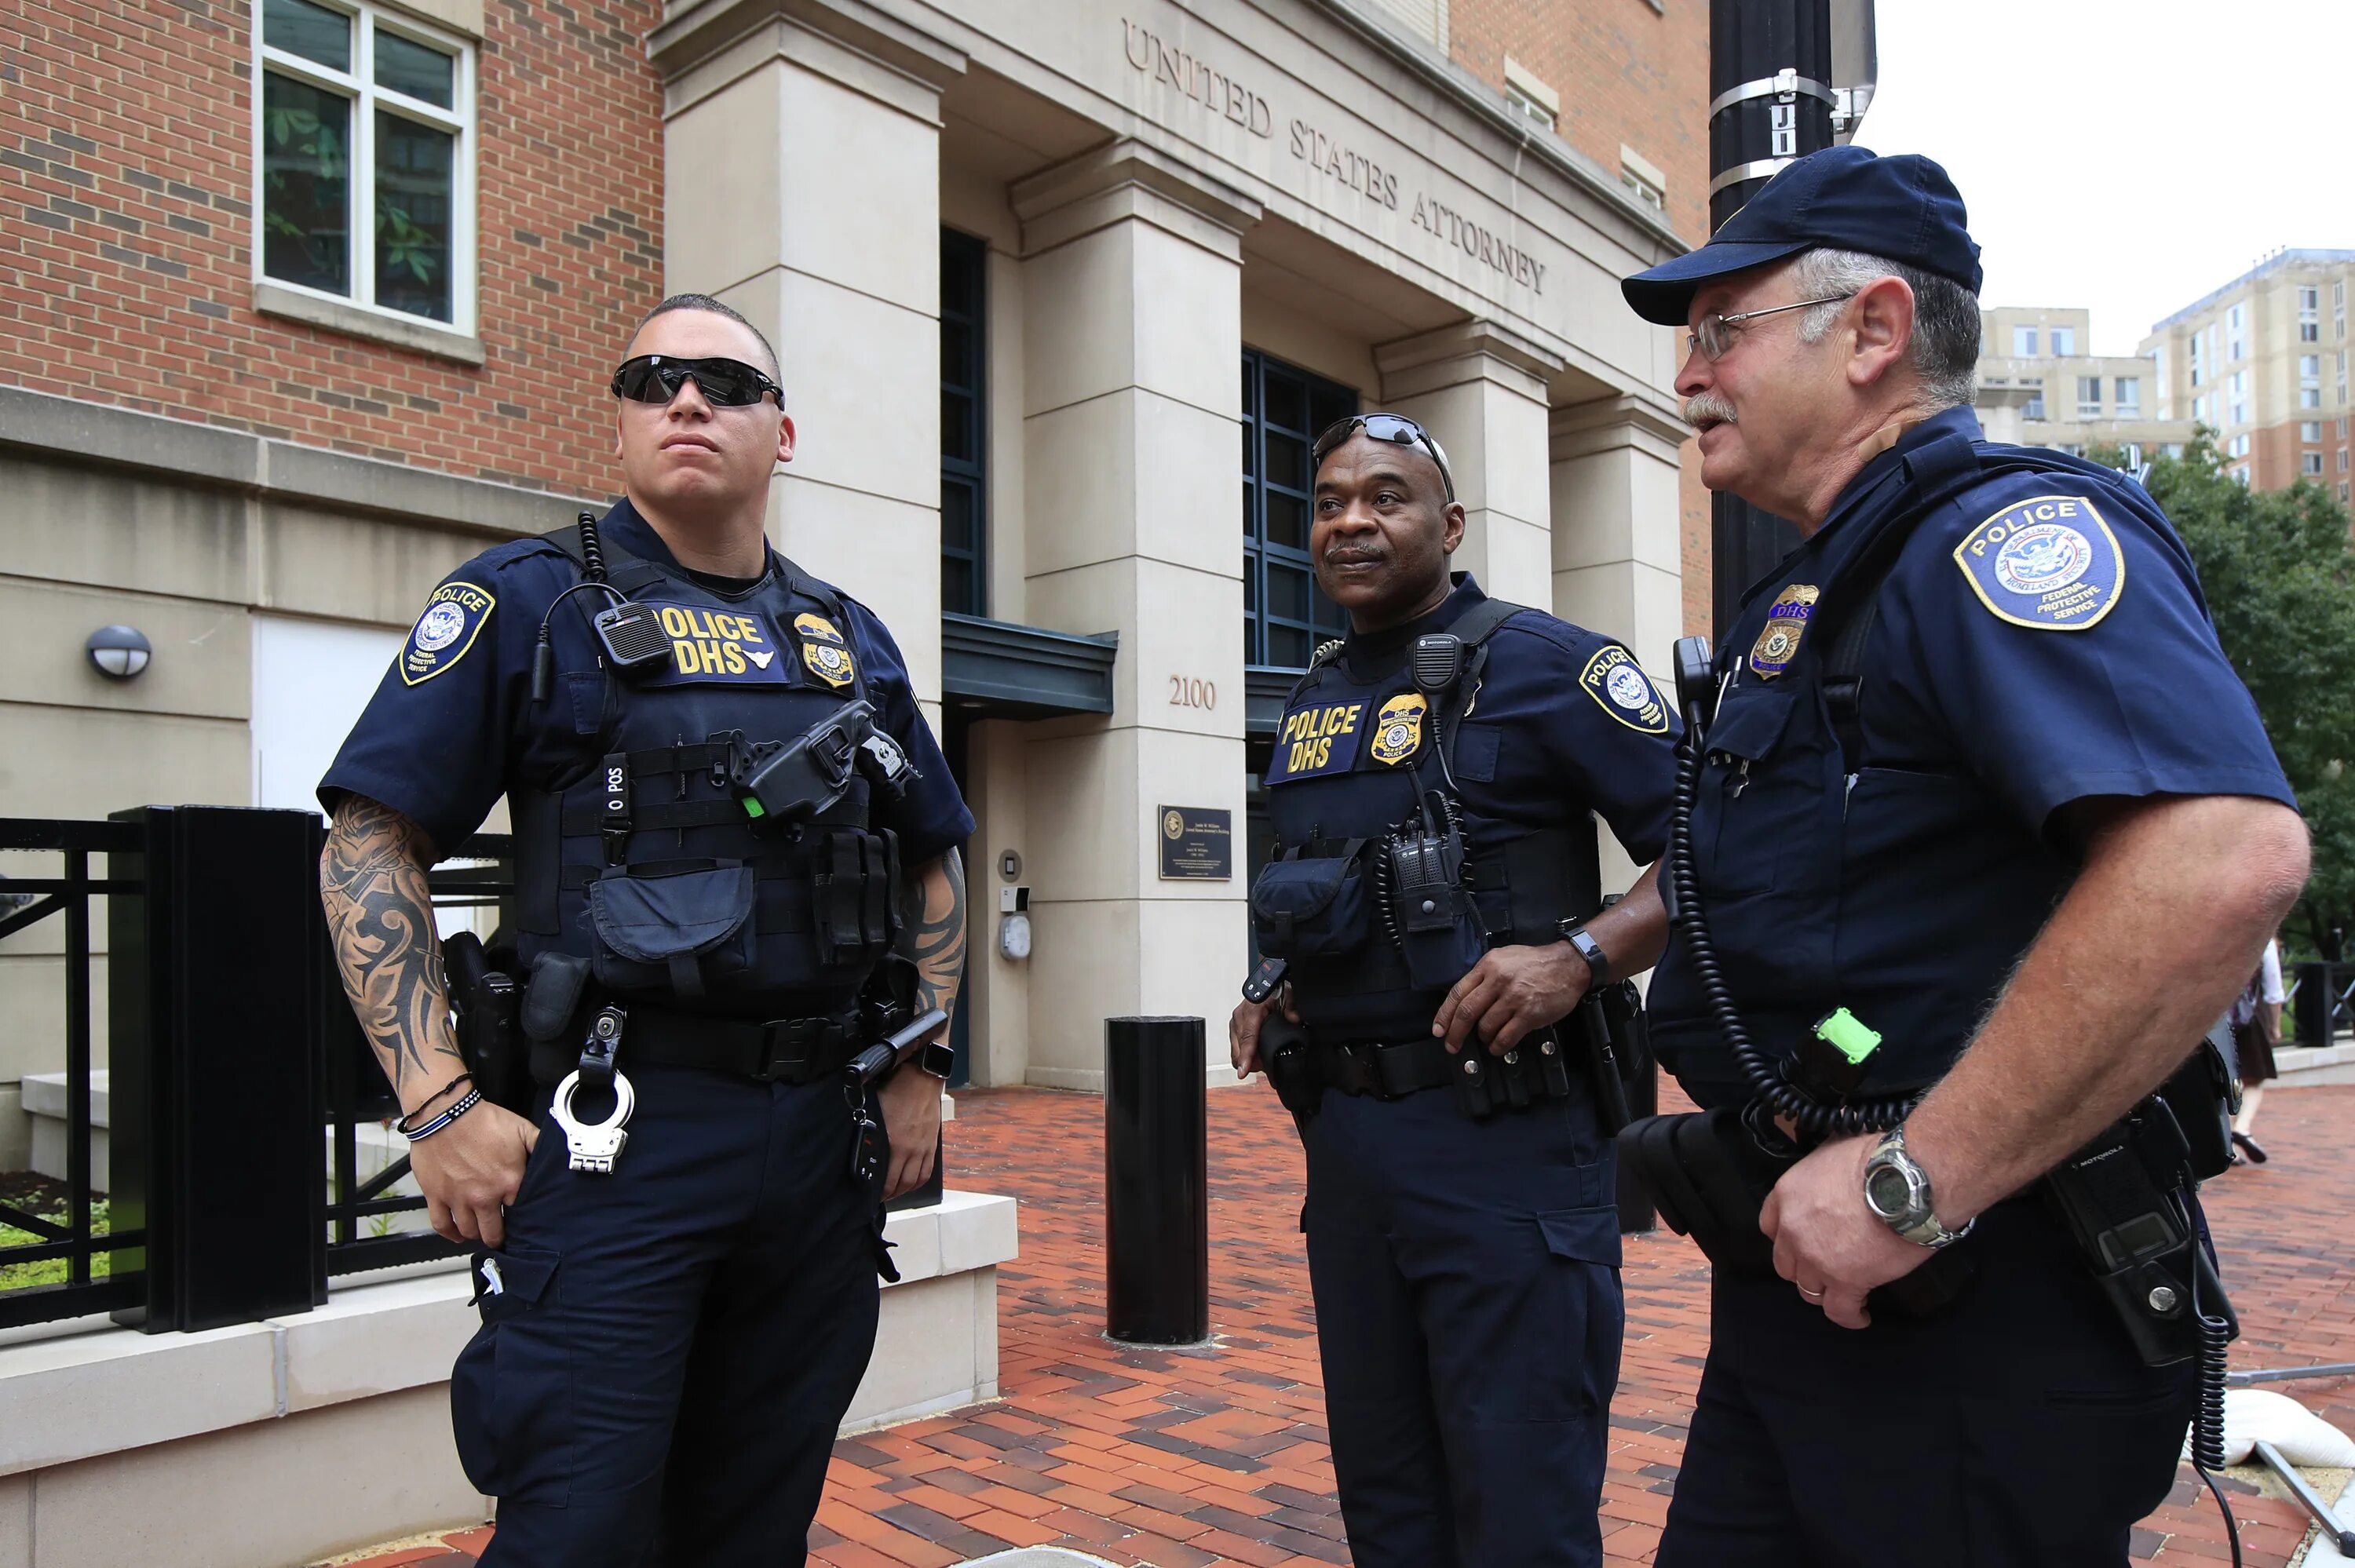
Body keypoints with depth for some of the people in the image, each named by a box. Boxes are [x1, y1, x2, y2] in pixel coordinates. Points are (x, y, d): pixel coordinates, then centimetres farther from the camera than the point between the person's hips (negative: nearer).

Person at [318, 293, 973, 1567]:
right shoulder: (531, 600, -1)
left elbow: (932, 857, 20)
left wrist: (920, 1065, 11)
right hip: (618, 1130, -4)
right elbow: (368, 841, -5)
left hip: (827, 1135, 5)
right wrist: (439, 1106, -12)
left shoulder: (848, 638, 13)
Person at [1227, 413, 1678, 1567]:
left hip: (1499, 1136, -7)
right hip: (1342, 1134, 7)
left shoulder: (1540, 663, -7)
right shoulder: (1311, 702, 14)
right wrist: (1271, 995, 9)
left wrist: (1578, 955, -25)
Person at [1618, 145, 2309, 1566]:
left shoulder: (2002, 536, -15)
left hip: (1983, 1304, -9)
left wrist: (1915, 1182, -27)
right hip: (1812, 1271, 9)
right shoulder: (1810, 600, 16)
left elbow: (2225, 855, -31)